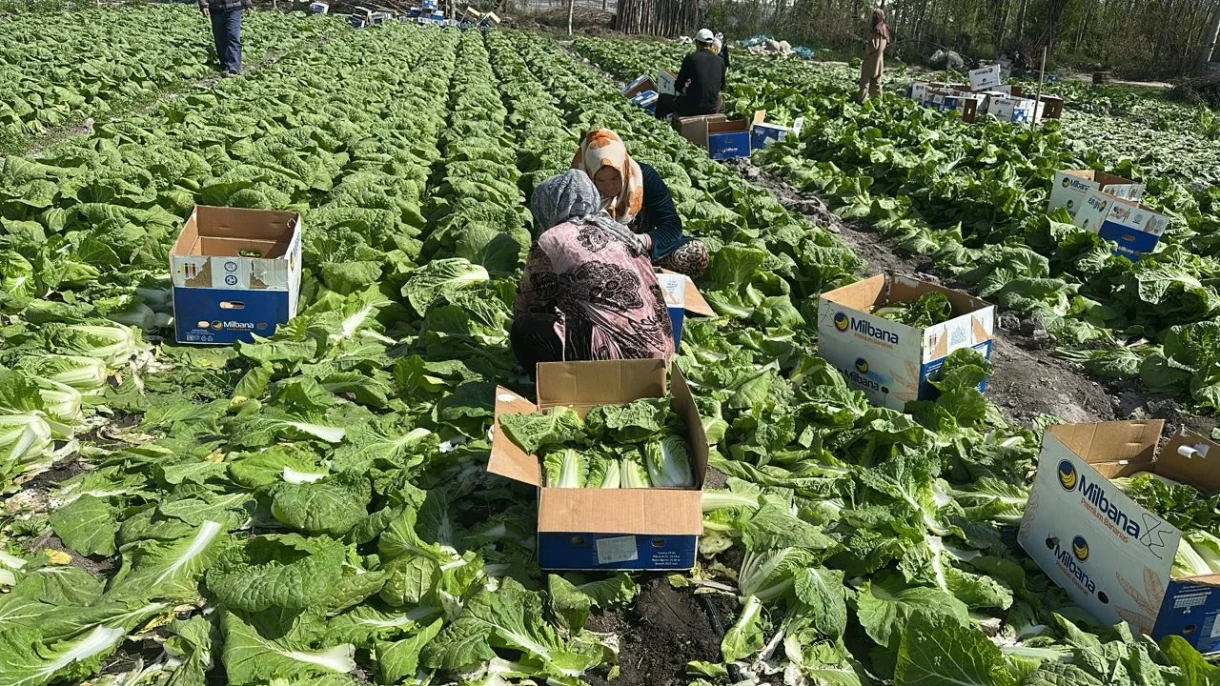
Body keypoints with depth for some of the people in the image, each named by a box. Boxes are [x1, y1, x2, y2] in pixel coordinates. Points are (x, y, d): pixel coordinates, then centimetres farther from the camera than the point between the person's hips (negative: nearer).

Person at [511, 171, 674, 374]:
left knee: (525, 331, -2)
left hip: (624, 353, -8)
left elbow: (525, 306, 7)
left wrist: (521, 330, 30)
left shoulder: (552, 241, -4)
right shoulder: (616, 230, 16)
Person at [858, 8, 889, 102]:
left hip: (871, 60, -8)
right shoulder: (885, 29, 9)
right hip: (879, 60, 8)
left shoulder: (876, 30, -18)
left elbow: (873, 46, -22)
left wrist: (865, 45, -2)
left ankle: (862, 101, -11)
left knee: (865, 81, -7)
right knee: (876, 81, 15)